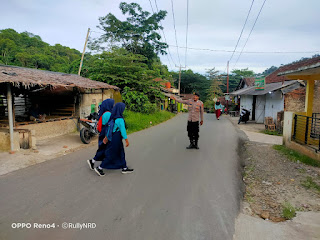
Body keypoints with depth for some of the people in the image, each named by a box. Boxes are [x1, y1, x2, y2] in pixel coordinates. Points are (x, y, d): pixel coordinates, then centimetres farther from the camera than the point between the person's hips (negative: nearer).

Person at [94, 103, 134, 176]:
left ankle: (124, 168, 28)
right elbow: (123, 131, -22)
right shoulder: (120, 120, -24)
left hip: (113, 137, 9)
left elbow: (110, 127, 9)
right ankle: (99, 168, 13)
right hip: (116, 140, -9)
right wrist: (127, 140, -14)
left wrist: (106, 137, 16)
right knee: (111, 155, 4)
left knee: (121, 153, 17)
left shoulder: (113, 117, 2)